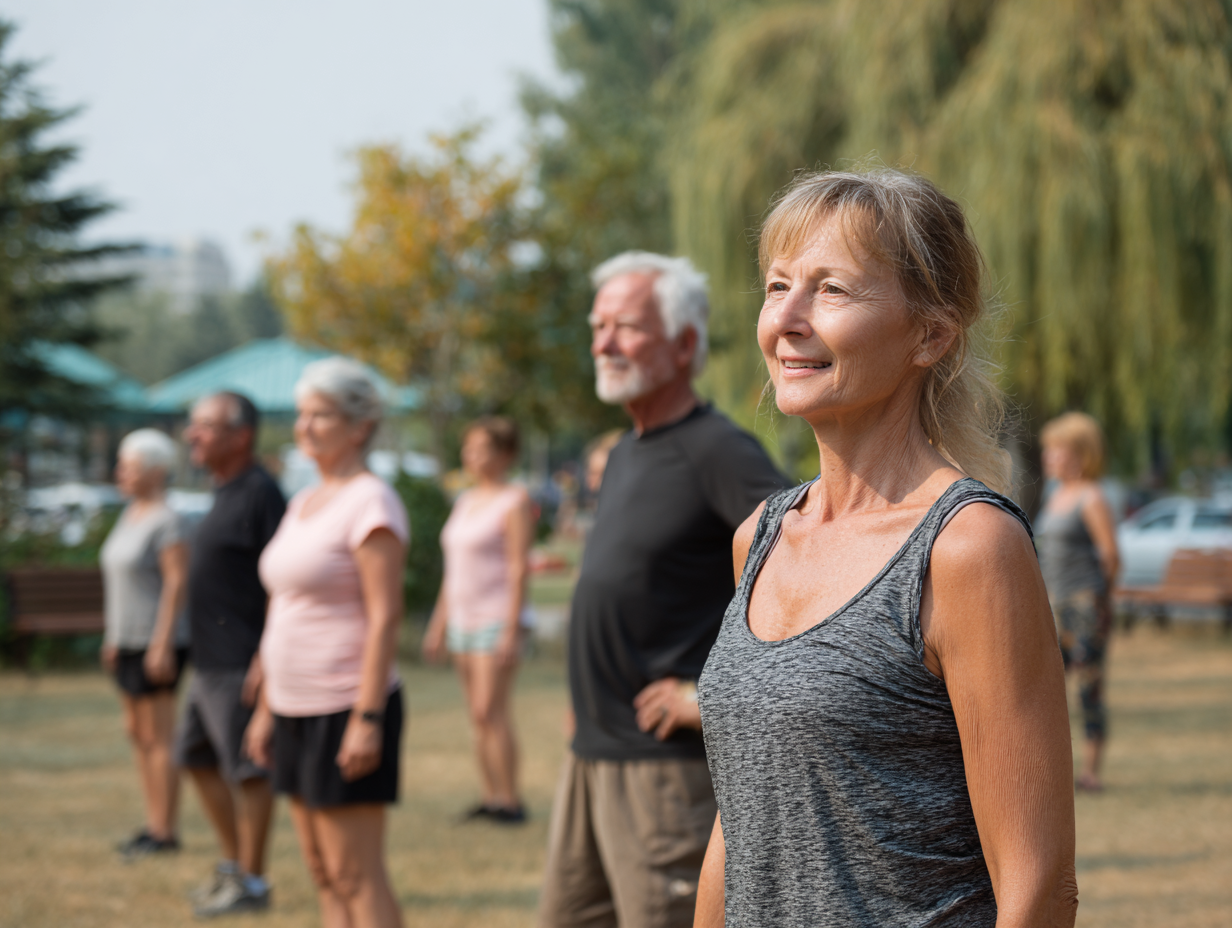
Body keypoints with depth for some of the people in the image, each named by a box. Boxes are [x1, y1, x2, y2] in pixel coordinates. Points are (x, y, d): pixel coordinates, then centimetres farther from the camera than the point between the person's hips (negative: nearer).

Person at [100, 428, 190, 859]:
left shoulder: (167, 522, -15)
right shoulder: (132, 513, 12)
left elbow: (178, 581, -19)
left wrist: (162, 645, -22)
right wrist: (114, 636, 18)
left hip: (157, 642, -9)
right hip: (130, 641, 10)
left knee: (158, 738, -5)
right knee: (137, 734, 12)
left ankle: (166, 832, 1)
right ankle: (154, 824, 19)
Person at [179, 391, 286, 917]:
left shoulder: (260, 494, -15)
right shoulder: (225, 493, 14)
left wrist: (267, 657, -24)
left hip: (241, 665, -10)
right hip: (210, 661, 10)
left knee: (248, 769, -2)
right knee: (197, 757, 17)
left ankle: (250, 883, 6)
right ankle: (233, 863, 27)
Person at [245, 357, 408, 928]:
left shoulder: (370, 502, -12)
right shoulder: (303, 502, 15)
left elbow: (385, 616, -17)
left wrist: (368, 718, -22)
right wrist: (267, 708, 18)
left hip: (346, 708, -9)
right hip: (298, 710, 9)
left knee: (355, 876, -8)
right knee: (323, 874, 10)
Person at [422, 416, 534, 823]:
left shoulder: (515, 501, -9)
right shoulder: (467, 501, 15)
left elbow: (518, 568, -14)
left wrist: (511, 631, -19)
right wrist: (439, 623, 18)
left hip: (496, 620, -8)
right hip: (463, 620, 8)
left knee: (490, 712, -11)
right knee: (478, 715, 6)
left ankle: (511, 801, -7)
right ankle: (491, 798, 10)